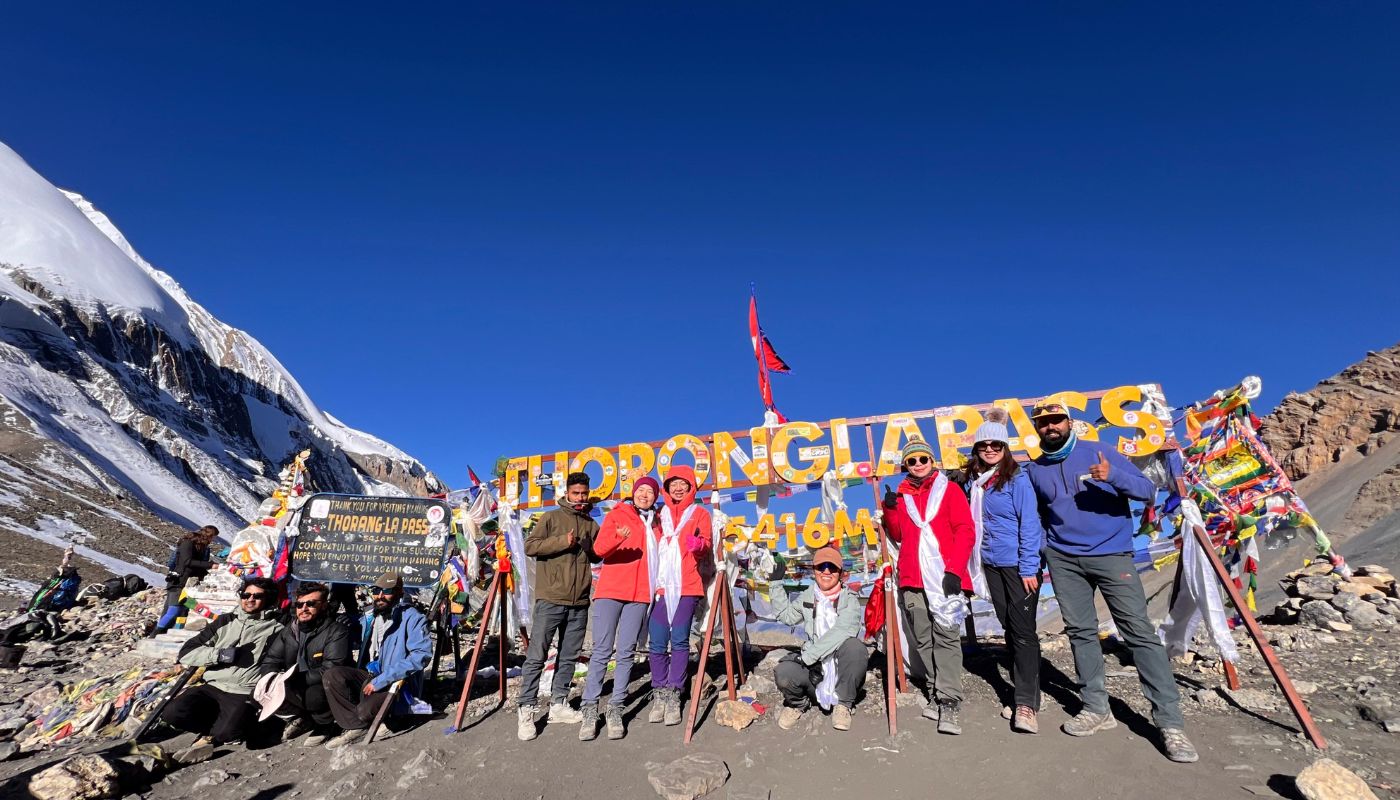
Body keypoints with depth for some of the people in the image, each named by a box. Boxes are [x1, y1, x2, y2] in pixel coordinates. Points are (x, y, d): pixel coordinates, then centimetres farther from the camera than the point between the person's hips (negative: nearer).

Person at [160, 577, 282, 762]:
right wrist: (218, 654, -5)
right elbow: (187, 652, 11)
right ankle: (219, 729, 0)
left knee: (228, 732, -30)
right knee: (173, 713, -23)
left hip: (244, 694, -4)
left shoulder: (275, 628, 5)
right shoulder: (225, 622, 16)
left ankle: (209, 736, 4)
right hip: (212, 687, 4)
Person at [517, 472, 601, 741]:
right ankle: (525, 710, 6)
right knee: (536, 656, -2)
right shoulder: (551, 517, 1)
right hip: (551, 599, -4)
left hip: (580, 602, 4)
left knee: (569, 656, 11)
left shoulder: (592, 525, 13)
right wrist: (562, 541, -14)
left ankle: (558, 704, 22)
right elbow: (530, 546, -6)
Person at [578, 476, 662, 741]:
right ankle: (590, 709, 4)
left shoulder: (656, 523, 15)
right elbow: (599, 548, -9)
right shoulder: (616, 515, 4)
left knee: (626, 652, 3)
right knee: (602, 650, -4)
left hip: (639, 594, 3)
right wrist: (618, 537, -29)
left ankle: (616, 709, 10)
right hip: (610, 590, -3)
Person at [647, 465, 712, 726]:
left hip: (686, 585, -2)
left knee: (679, 640, -7)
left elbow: (706, 543, -1)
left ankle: (673, 695, 2)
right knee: (657, 643, -1)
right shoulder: (659, 515, 20)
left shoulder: (699, 513, 12)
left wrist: (699, 544, -23)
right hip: (660, 585, 2)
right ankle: (659, 694, 10)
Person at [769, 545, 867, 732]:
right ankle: (798, 703, 9)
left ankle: (843, 704, -10)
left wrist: (808, 655, -22)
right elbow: (786, 615, 23)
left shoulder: (849, 599, -4)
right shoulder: (808, 597, 11)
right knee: (783, 674, -28)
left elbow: (842, 631, -20)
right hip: (814, 669, 2)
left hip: (842, 669, -2)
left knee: (855, 646, -34)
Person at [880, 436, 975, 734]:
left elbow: (965, 531, -2)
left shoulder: (949, 490, 6)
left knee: (946, 636, -9)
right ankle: (937, 692, 19)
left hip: (945, 575, -4)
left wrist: (954, 570, -12)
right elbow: (897, 535, 14)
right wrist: (890, 510, -3)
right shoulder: (901, 495, 16)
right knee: (922, 639, 7)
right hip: (912, 576, 4)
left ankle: (948, 702, -8)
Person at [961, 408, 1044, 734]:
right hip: (991, 564, 6)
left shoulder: (1016, 478, -11)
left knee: (1023, 630, -5)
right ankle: (1021, 694, 24)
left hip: (1018, 565, -6)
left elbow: (1029, 523, -13)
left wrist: (1029, 567, -16)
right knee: (1008, 628, 13)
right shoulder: (972, 481, 5)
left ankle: (1026, 704, -1)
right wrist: (975, 562, 10)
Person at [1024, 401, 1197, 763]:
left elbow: (1148, 491, -7)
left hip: (1111, 554, -3)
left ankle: (1170, 722, 0)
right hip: (1063, 560, 4)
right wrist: (1037, 555, 9)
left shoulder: (1099, 452, -3)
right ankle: (1096, 708, 18)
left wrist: (1113, 476, -26)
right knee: (1081, 632, 7)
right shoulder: (1035, 471, 7)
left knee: (1140, 632, -6)